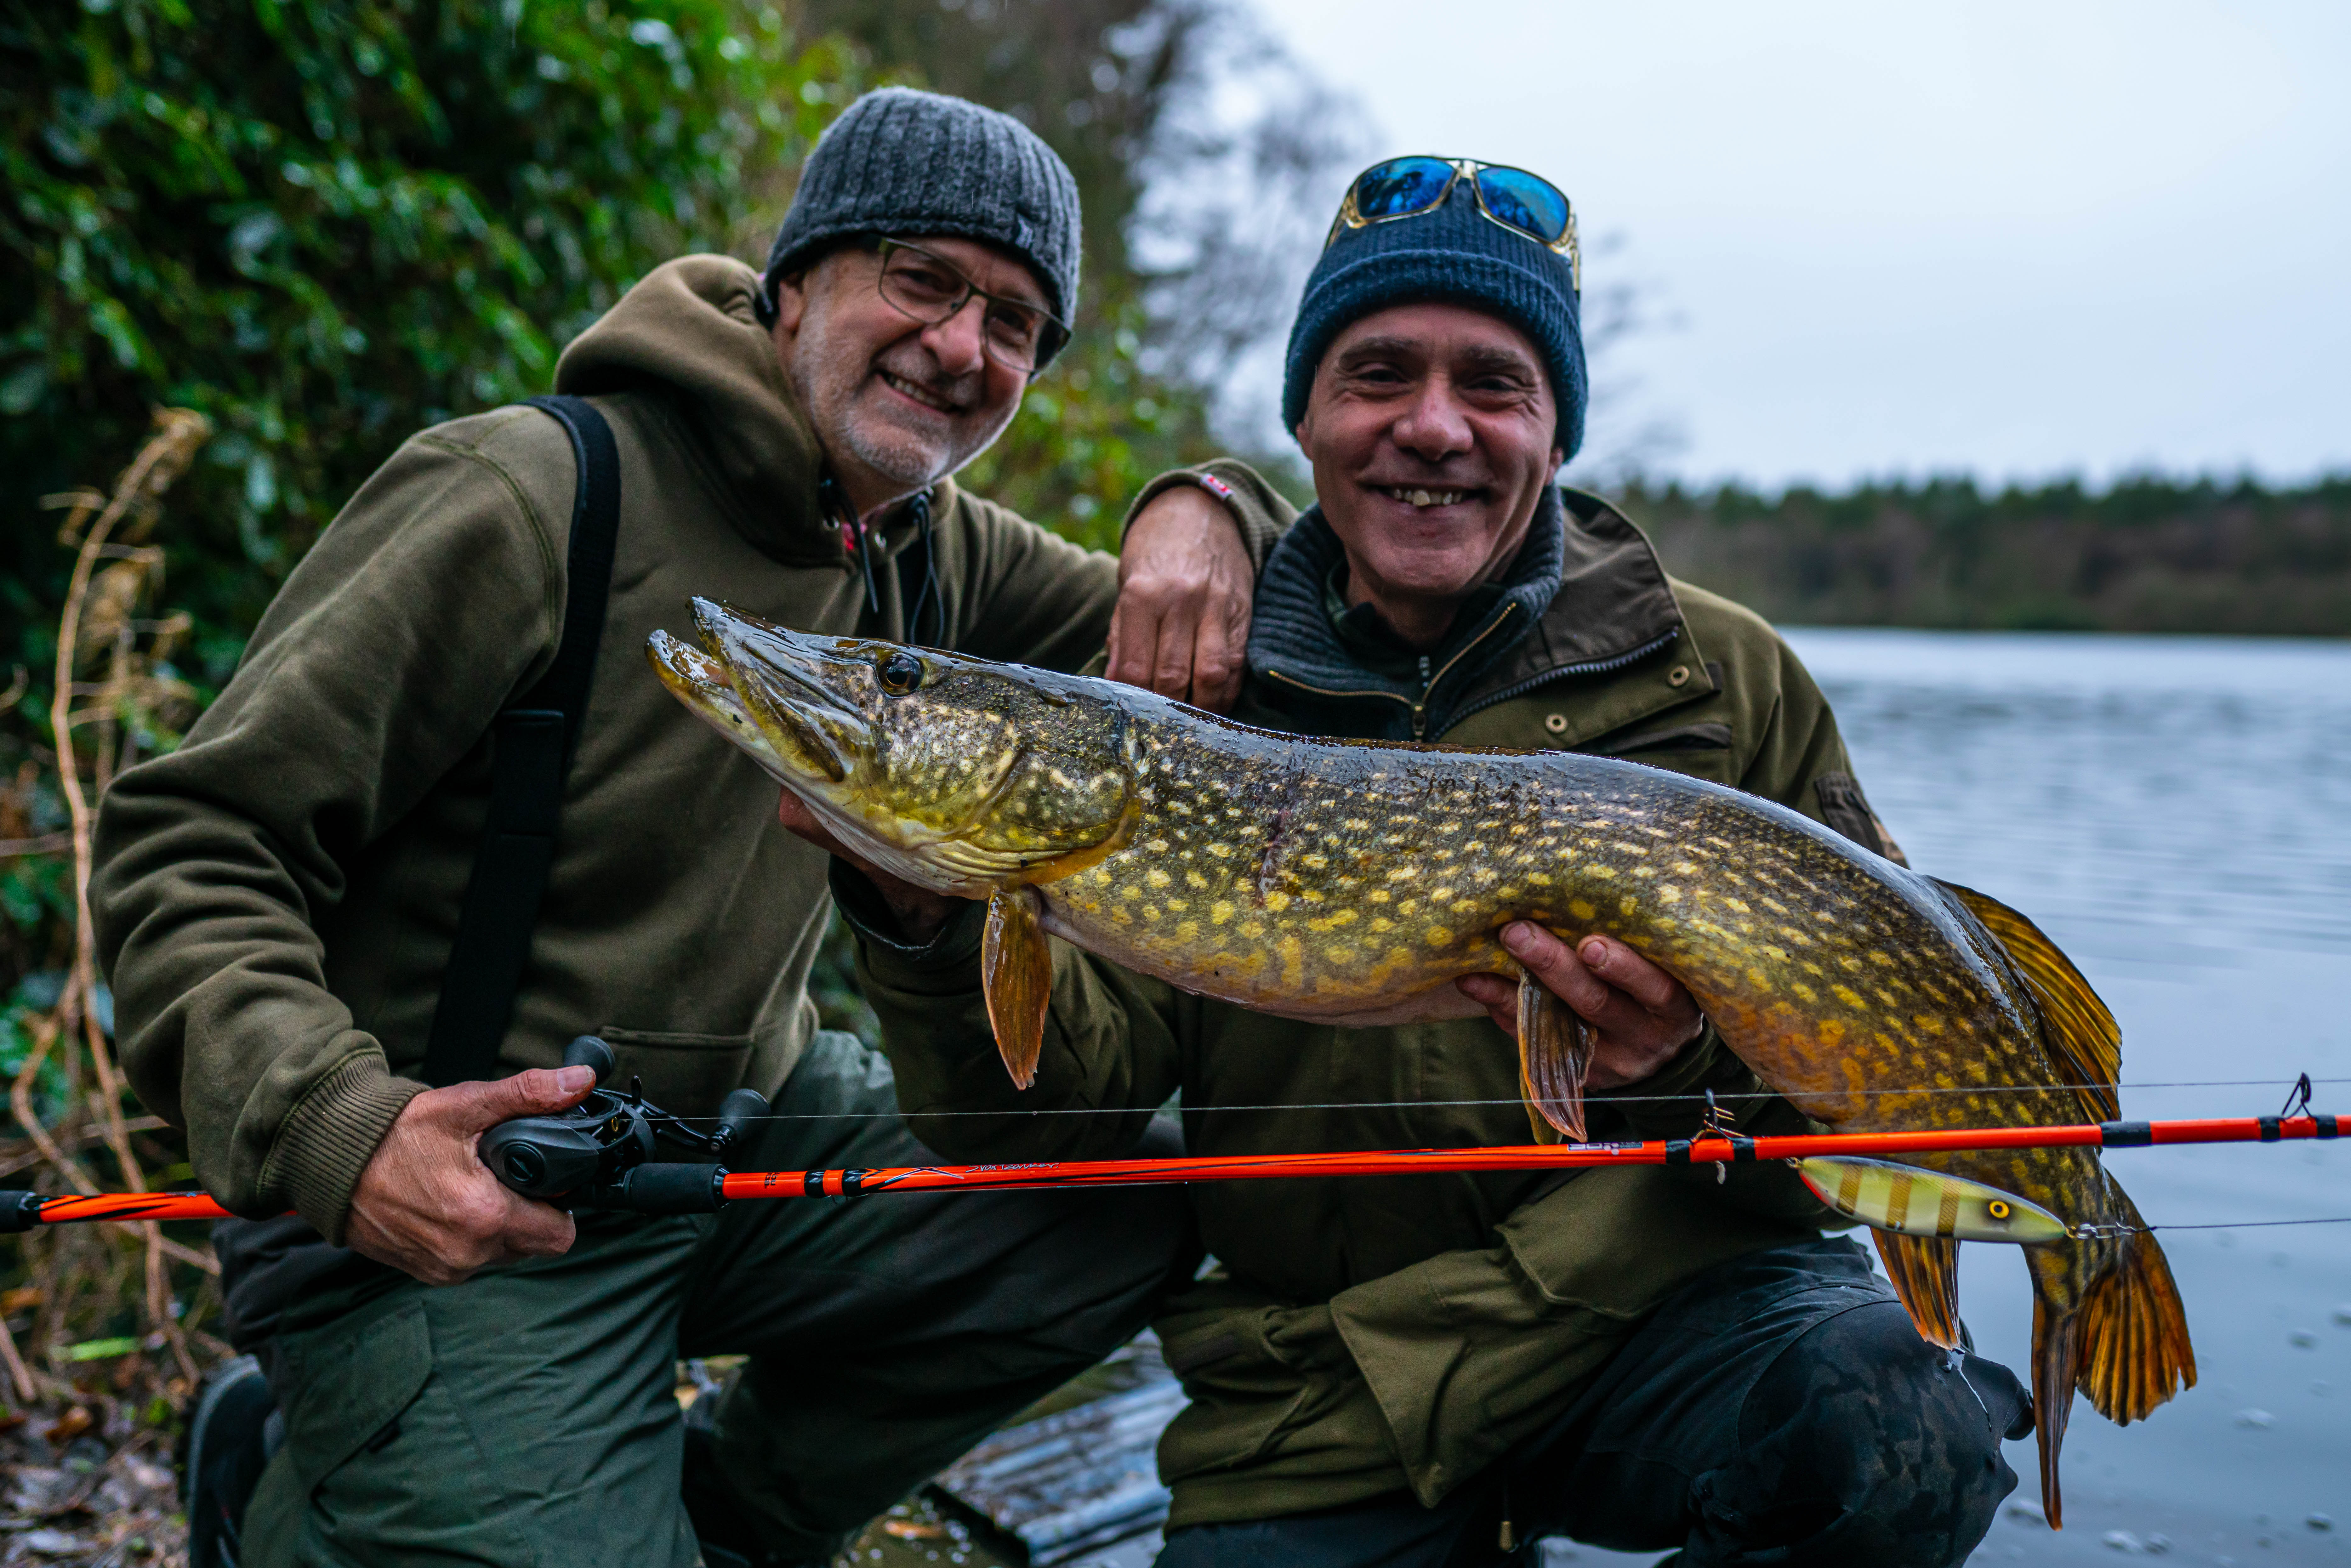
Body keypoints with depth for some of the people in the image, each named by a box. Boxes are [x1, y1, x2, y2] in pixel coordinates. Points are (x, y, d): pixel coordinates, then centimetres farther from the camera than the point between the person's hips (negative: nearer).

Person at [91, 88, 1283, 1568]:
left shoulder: (932, 549, 4)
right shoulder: (525, 499, -18)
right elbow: (190, 844, -17)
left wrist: (1201, 518, -11)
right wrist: (332, 1129, -34)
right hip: (445, 1196, -6)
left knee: (1129, 1214, -6)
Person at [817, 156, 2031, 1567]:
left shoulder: (1729, 683, 1)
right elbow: (1056, 1115, -3)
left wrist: (1703, 1062, -22)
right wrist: (930, 916, -22)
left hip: (1677, 1298, -2)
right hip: (1322, 1396, 3)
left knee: (1888, 1428, -29)